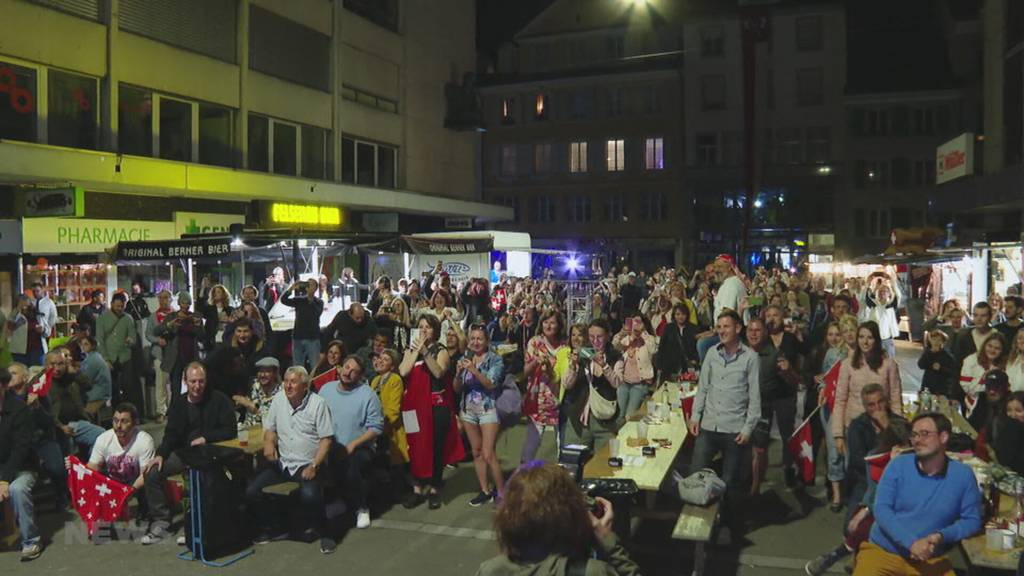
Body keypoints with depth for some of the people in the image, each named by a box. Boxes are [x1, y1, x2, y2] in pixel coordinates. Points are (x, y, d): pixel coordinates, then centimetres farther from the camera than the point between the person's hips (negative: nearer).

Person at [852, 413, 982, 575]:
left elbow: (972, 520, 3)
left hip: (930, 559, 2)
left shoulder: (963, 475, -1)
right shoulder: (899, 465, -3)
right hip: (882, 551, -1)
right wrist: (911, 542, -21)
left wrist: (942, 536, -15)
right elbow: (881, 509, -9)